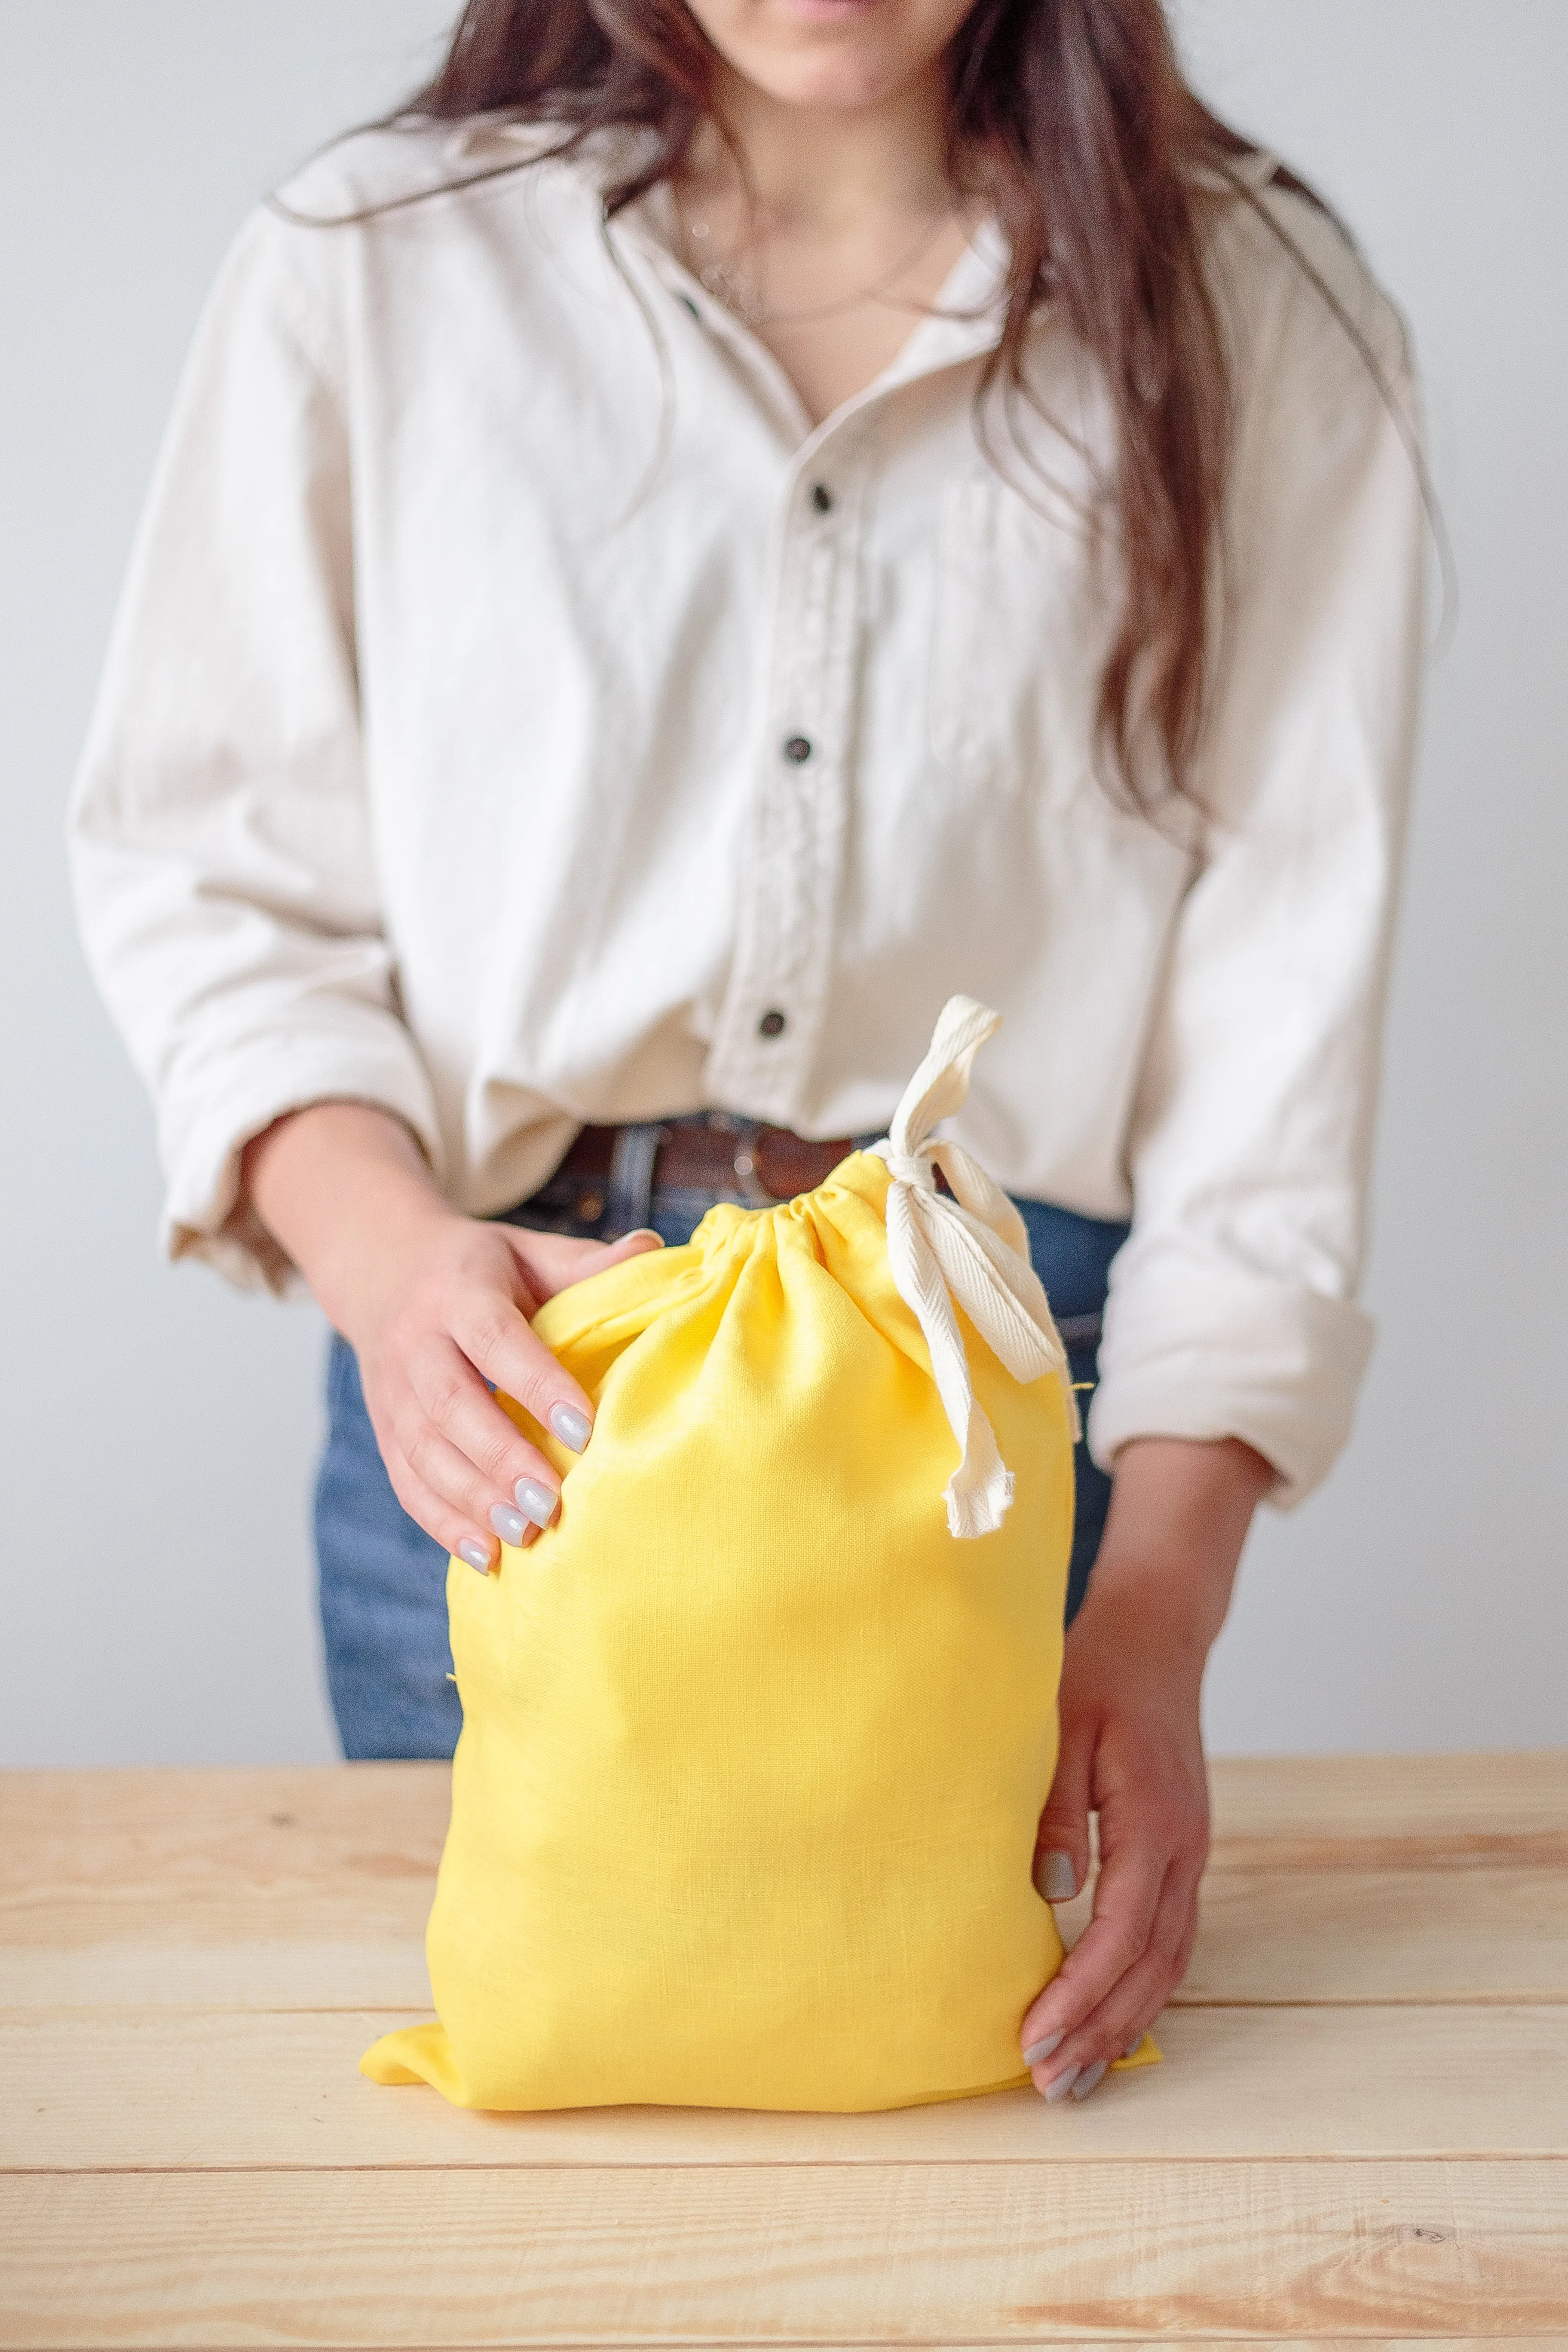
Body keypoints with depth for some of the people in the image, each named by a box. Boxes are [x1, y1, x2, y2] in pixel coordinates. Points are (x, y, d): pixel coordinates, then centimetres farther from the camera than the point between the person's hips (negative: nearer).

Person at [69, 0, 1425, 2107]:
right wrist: (385, 1249, -20)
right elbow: (206, 865, 1)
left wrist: (1156, 1617, -15)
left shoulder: (1258, 312, 0)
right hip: (505, 1373, 1)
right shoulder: (372, 267, 2)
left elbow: (1281, 982, -6)